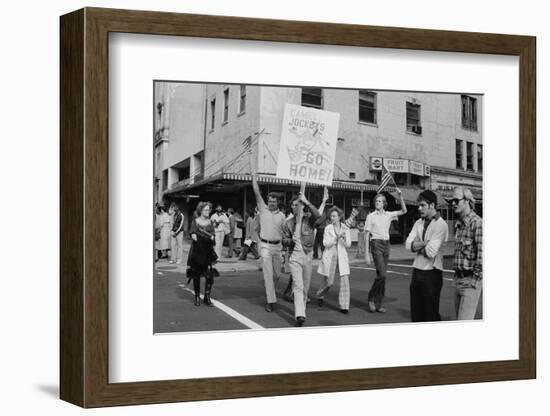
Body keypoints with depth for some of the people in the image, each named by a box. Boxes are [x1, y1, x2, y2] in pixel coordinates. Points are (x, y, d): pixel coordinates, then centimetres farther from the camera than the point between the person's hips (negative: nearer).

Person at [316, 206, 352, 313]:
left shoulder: (345, 228, 3)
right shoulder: (328, 228, -1)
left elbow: (348, 245, 0)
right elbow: (325, 243, -9)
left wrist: (344, 238, -20)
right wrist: (336, 237, -22)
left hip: (342, 257, 2)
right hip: (330, 256, -1)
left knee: (345, 280, -11)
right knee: (329, 282, 3)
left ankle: (344, 306, -4)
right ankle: (320, 295, 34)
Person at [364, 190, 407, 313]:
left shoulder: (389, 215, 9)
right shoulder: (371, 216, -1)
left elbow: (404, 211, 2)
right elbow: (367, 236, -2)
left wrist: (400, 196, -8)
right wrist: (367, 254, -7)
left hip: (386, 245, 4)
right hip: (376, 244, -4)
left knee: (382, 274, 5)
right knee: (382, 274, -16)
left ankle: (378, 303, 12)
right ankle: (371, 299, -1)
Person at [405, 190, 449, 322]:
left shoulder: (440, 225, -11)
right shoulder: (419, 223, 10)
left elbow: (431, 252, -19)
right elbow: (408, 244, -1)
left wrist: (417, 246, -3)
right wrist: (424, 243, -14)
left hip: (431, 273, -7)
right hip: (417, 271, 7)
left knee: (431, 314, 0)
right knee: (416, 313, 12)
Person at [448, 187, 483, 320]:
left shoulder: (477, 222, -15)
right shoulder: (458, 224, 13)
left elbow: (482, 254, -19)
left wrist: (475, 280, -17)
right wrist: (457, 277, 15)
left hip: (471, 280, -9)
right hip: (458, 279, 9)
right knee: (460, 320, 12)